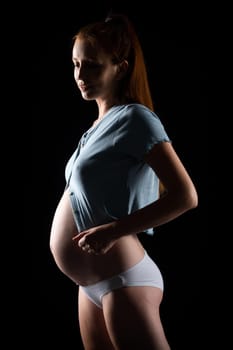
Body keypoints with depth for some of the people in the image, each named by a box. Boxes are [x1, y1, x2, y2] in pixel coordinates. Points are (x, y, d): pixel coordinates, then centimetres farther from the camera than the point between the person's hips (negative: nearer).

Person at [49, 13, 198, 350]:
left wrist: (113, 230, -23)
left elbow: (185, 196, -21)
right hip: (92, 283, 9)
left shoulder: (135, 119, -13)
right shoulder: (101, 123, 12)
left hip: (123, 280, -9)